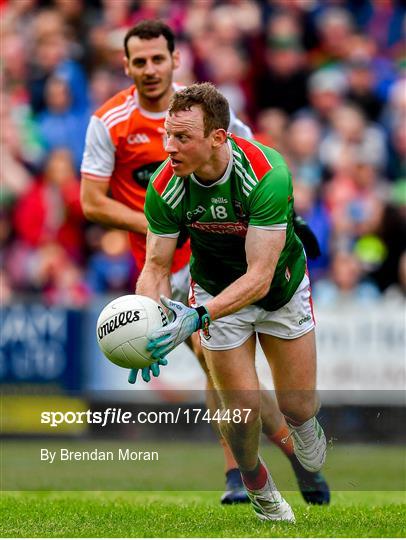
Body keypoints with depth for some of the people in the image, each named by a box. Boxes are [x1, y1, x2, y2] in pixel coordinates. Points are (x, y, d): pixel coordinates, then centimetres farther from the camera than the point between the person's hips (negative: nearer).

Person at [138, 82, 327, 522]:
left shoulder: (266, 173, -37)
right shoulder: (165, 186, -26)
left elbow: (260, 274, -38)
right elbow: (157, 266, -18)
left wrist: (197, 317, -51)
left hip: (281, 288, -1)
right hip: (215, 291, 1)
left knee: (298, 407, 5)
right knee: (242, 410, -4)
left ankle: (304, 428, 45)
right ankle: (258, 487, 28)